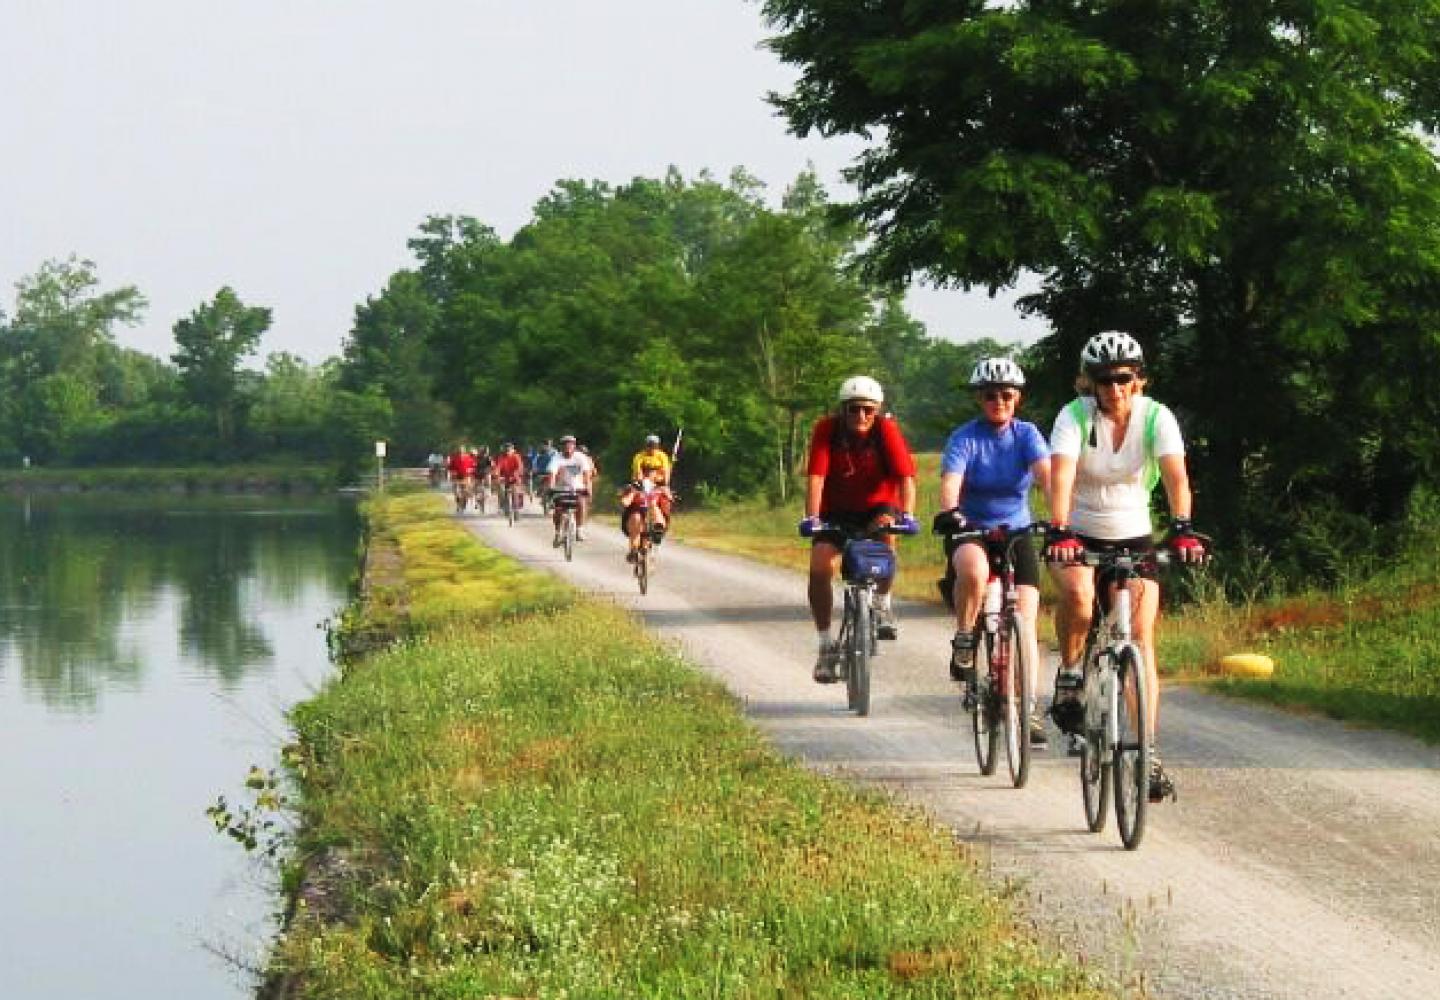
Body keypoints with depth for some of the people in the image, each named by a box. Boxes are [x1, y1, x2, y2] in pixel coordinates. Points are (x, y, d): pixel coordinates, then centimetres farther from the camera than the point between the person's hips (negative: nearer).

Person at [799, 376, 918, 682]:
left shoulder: (887, 429, -18)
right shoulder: (827, 430, -16)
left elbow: (905, 475, -27)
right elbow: (816, 476, -25)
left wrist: (907, 515, -42)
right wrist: (812, 518, -39)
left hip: (877, 507, -1)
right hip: (836, 512, 1)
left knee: (886, 531, -35)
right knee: (820, 566, -21)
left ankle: (882, 605, -11)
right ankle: (826, 644, -5)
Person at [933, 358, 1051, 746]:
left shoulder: (1026, 434, -3)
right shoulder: (965, 437, -8)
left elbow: (1046, 474, -19)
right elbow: (950, 481, -24)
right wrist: (949, 511, -46)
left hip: (1017, 532, 2)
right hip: (970, 533, -2)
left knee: (1025, 623, -9)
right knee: (973, 570, -39)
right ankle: (963, 646, -17)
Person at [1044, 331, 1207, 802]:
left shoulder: (1156, 417, -12)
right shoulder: (1075, 416, -16)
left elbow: (1176, 475, -26)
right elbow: (1061, 477, -30)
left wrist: (1182, 527, -44)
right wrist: (1058, 531, -48)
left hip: (1133, 537, 1)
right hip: (1079, 534, -1)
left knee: (1142, 639, -11)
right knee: (1077, 596, -34)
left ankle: (1149, 753, -9)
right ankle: (1069, 674, -5)